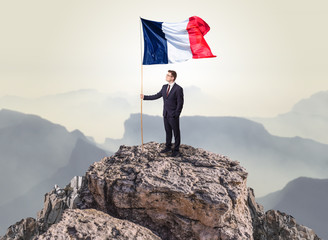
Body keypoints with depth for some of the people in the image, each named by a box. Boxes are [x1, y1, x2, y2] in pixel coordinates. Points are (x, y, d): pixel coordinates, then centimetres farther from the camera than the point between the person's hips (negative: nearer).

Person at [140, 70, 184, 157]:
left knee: (176, 133, 7)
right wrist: (145, 97, 9)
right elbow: (157, 96, 12)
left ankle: (176, 150, 20)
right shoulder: (164, 87, 7)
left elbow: (180, 103, -14)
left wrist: (176, 115, -14)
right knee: (168, 132, 18)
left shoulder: (178, 89, -15)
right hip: (165, 114, 7)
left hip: (173, 116, -6)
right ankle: (168, 147, 33)